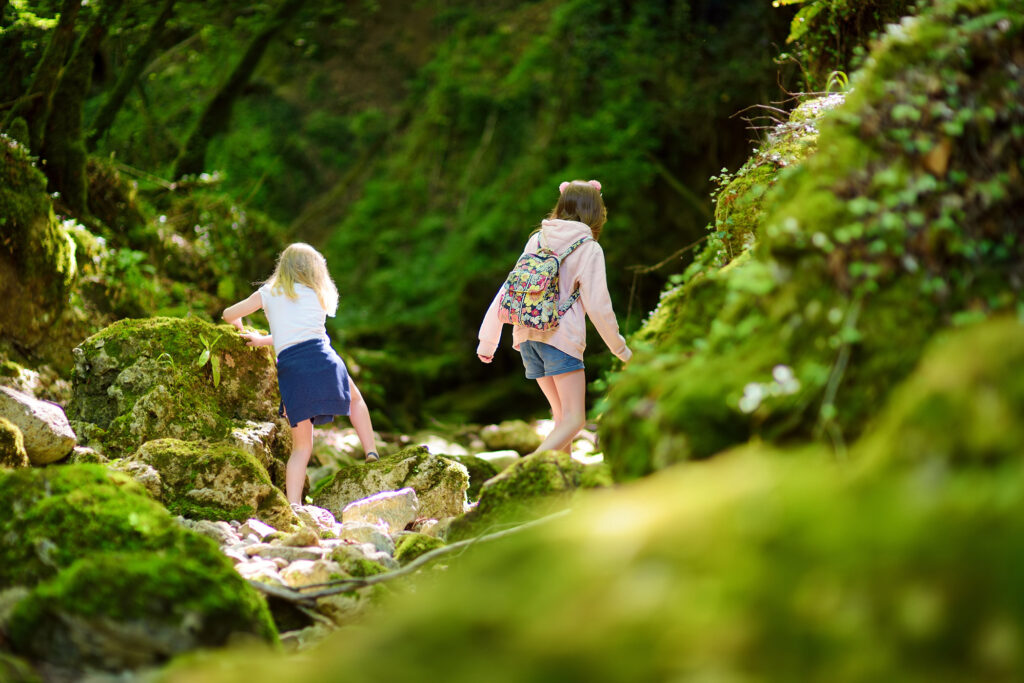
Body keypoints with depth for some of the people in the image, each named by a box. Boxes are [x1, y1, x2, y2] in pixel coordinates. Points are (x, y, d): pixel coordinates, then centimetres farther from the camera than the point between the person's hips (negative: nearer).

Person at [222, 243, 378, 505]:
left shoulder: (268, 293, 17)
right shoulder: (318, 295, 21)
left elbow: (229, 314, 23)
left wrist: (242, 331, 44)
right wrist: (262, 340, 35)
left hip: (289, 368, 0)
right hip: (322, 359, 0)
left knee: (301, 446, 7)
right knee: (355, 399, 32)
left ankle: (293, 505, -4)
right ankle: (371, 453, 19)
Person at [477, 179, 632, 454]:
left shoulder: (537, 240, 9)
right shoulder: (589, 249, -5)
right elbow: (597, 306, -6)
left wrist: (488, 340, 13)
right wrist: (619, 347, 8)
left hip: (527, 337, 6)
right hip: (561, 338, -6)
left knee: (562, 416, 17)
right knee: (573, 421, -6)